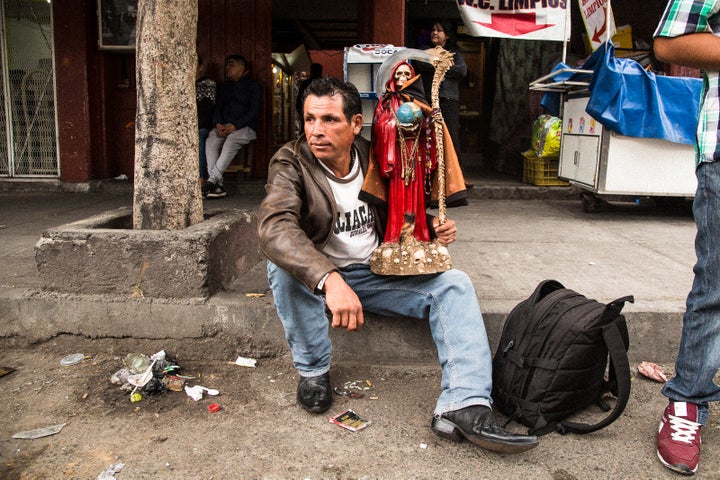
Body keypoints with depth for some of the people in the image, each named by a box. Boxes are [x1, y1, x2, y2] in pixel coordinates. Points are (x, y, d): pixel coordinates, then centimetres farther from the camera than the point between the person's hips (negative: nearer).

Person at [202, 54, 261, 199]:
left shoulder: (252, 85, 6)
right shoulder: (223, 86, 24)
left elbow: (254, 111, -5)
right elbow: (217, 108, 17)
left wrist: (235, 125, -17)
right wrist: (218, 124, -7)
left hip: (245, 127, -5)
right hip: (224, 127, 5)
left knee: (231, 140, -36)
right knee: (210, 141, -27)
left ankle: (212, 180, -39)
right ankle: (218, 184, -34)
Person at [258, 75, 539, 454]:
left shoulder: (374, 158, -2)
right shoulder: (290, 163, -16)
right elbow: (273, 226, -35)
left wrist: (433, 228, -7)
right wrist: (329, 279, -51)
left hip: (376, 274, 4)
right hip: (316, 278, -3)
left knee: (454, 284, -13)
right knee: (283, 265, -35)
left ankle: (464, 407, -26)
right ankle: (313, 369, -13)